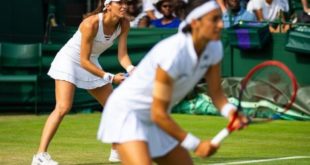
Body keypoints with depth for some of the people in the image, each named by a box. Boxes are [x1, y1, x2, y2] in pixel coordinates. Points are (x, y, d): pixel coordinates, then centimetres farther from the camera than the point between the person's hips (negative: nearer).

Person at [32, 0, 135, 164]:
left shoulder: (123, 24, -12)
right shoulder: (91, 24, -31)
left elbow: (122, 55, -13)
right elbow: (84, 61, -28)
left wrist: (131, 69, -34)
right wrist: (110, 77, -31)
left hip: (91, 64, 7)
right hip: (69, 61, -7)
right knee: (63, 107, -23)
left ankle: (117, 151, 26)